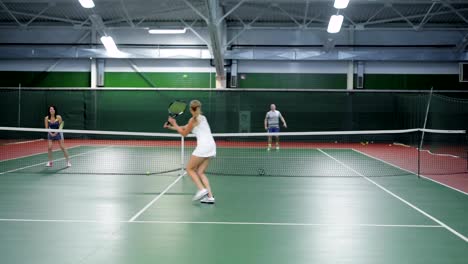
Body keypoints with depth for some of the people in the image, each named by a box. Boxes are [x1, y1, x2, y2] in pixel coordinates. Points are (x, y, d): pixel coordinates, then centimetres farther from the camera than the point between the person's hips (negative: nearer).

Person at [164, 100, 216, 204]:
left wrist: (174, 123, 16)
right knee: (200, 172, 10)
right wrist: (171, 127, 29)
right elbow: (184, 128, 27)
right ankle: (210, 196, -1)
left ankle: (202, 189, -13)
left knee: (190, 169, 5)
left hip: (203, 146, -8)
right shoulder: (202, 118, 21)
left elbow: (184, 133, 8)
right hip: (211, 146, 8)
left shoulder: (193, 119, -4)